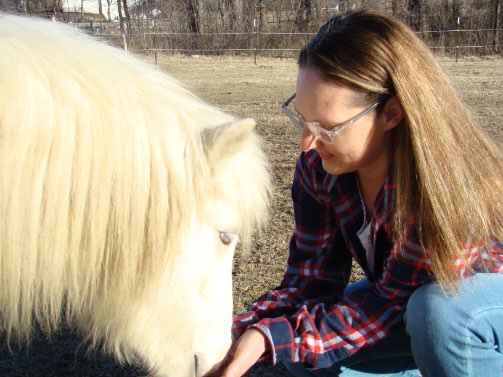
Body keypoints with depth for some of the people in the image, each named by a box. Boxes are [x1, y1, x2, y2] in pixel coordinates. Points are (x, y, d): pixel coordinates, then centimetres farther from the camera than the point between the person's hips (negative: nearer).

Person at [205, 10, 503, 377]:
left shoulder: (451, 182, -36)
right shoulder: (318, 167, -18)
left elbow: (391, 302, -30)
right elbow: (311, 281, -15)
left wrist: (270, 338, -37)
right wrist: (243, 333, -32)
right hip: (408, 295, 5)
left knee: (437, 310, -37)